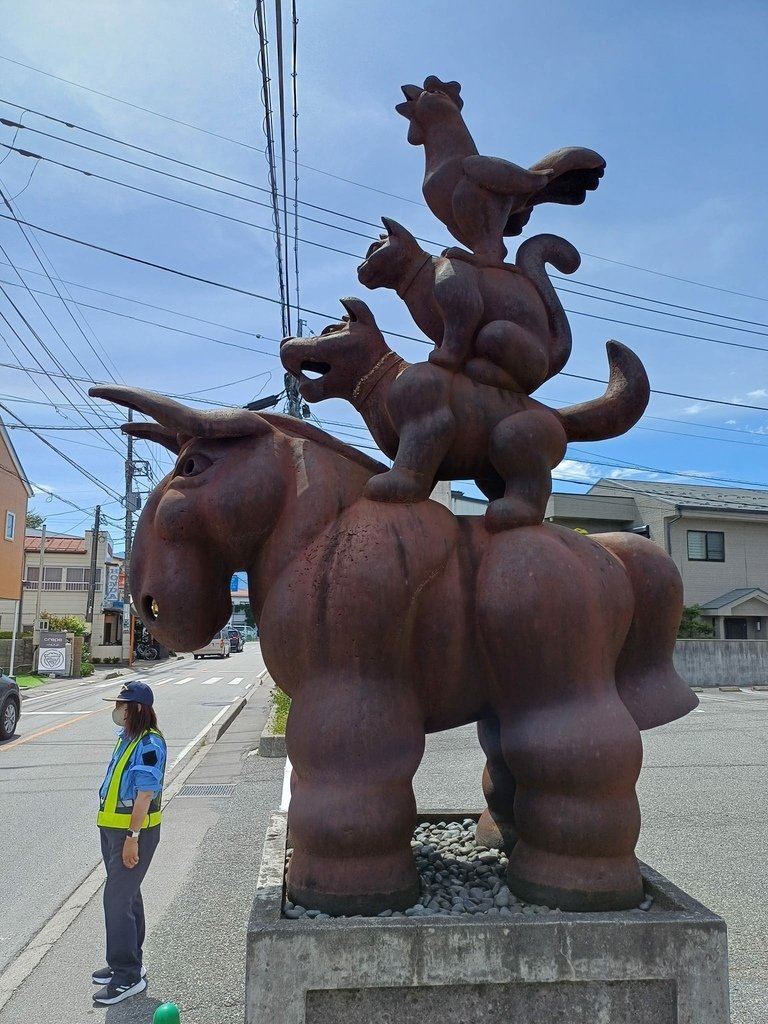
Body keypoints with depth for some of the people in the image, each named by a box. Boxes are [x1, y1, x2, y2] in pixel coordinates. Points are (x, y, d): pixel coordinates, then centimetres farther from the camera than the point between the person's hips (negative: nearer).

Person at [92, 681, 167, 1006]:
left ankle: (128, 976, 7)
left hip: (134, 831, -9)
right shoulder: (126, 737, 6)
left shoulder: (149, 744, -22)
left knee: (117, 899, -4)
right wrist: (113, 831, 19)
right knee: (127, 894, 18)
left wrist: (133, 837, -22)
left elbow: (145, 795, -23)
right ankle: (128, 962, 32)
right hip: (113, 827, 9)